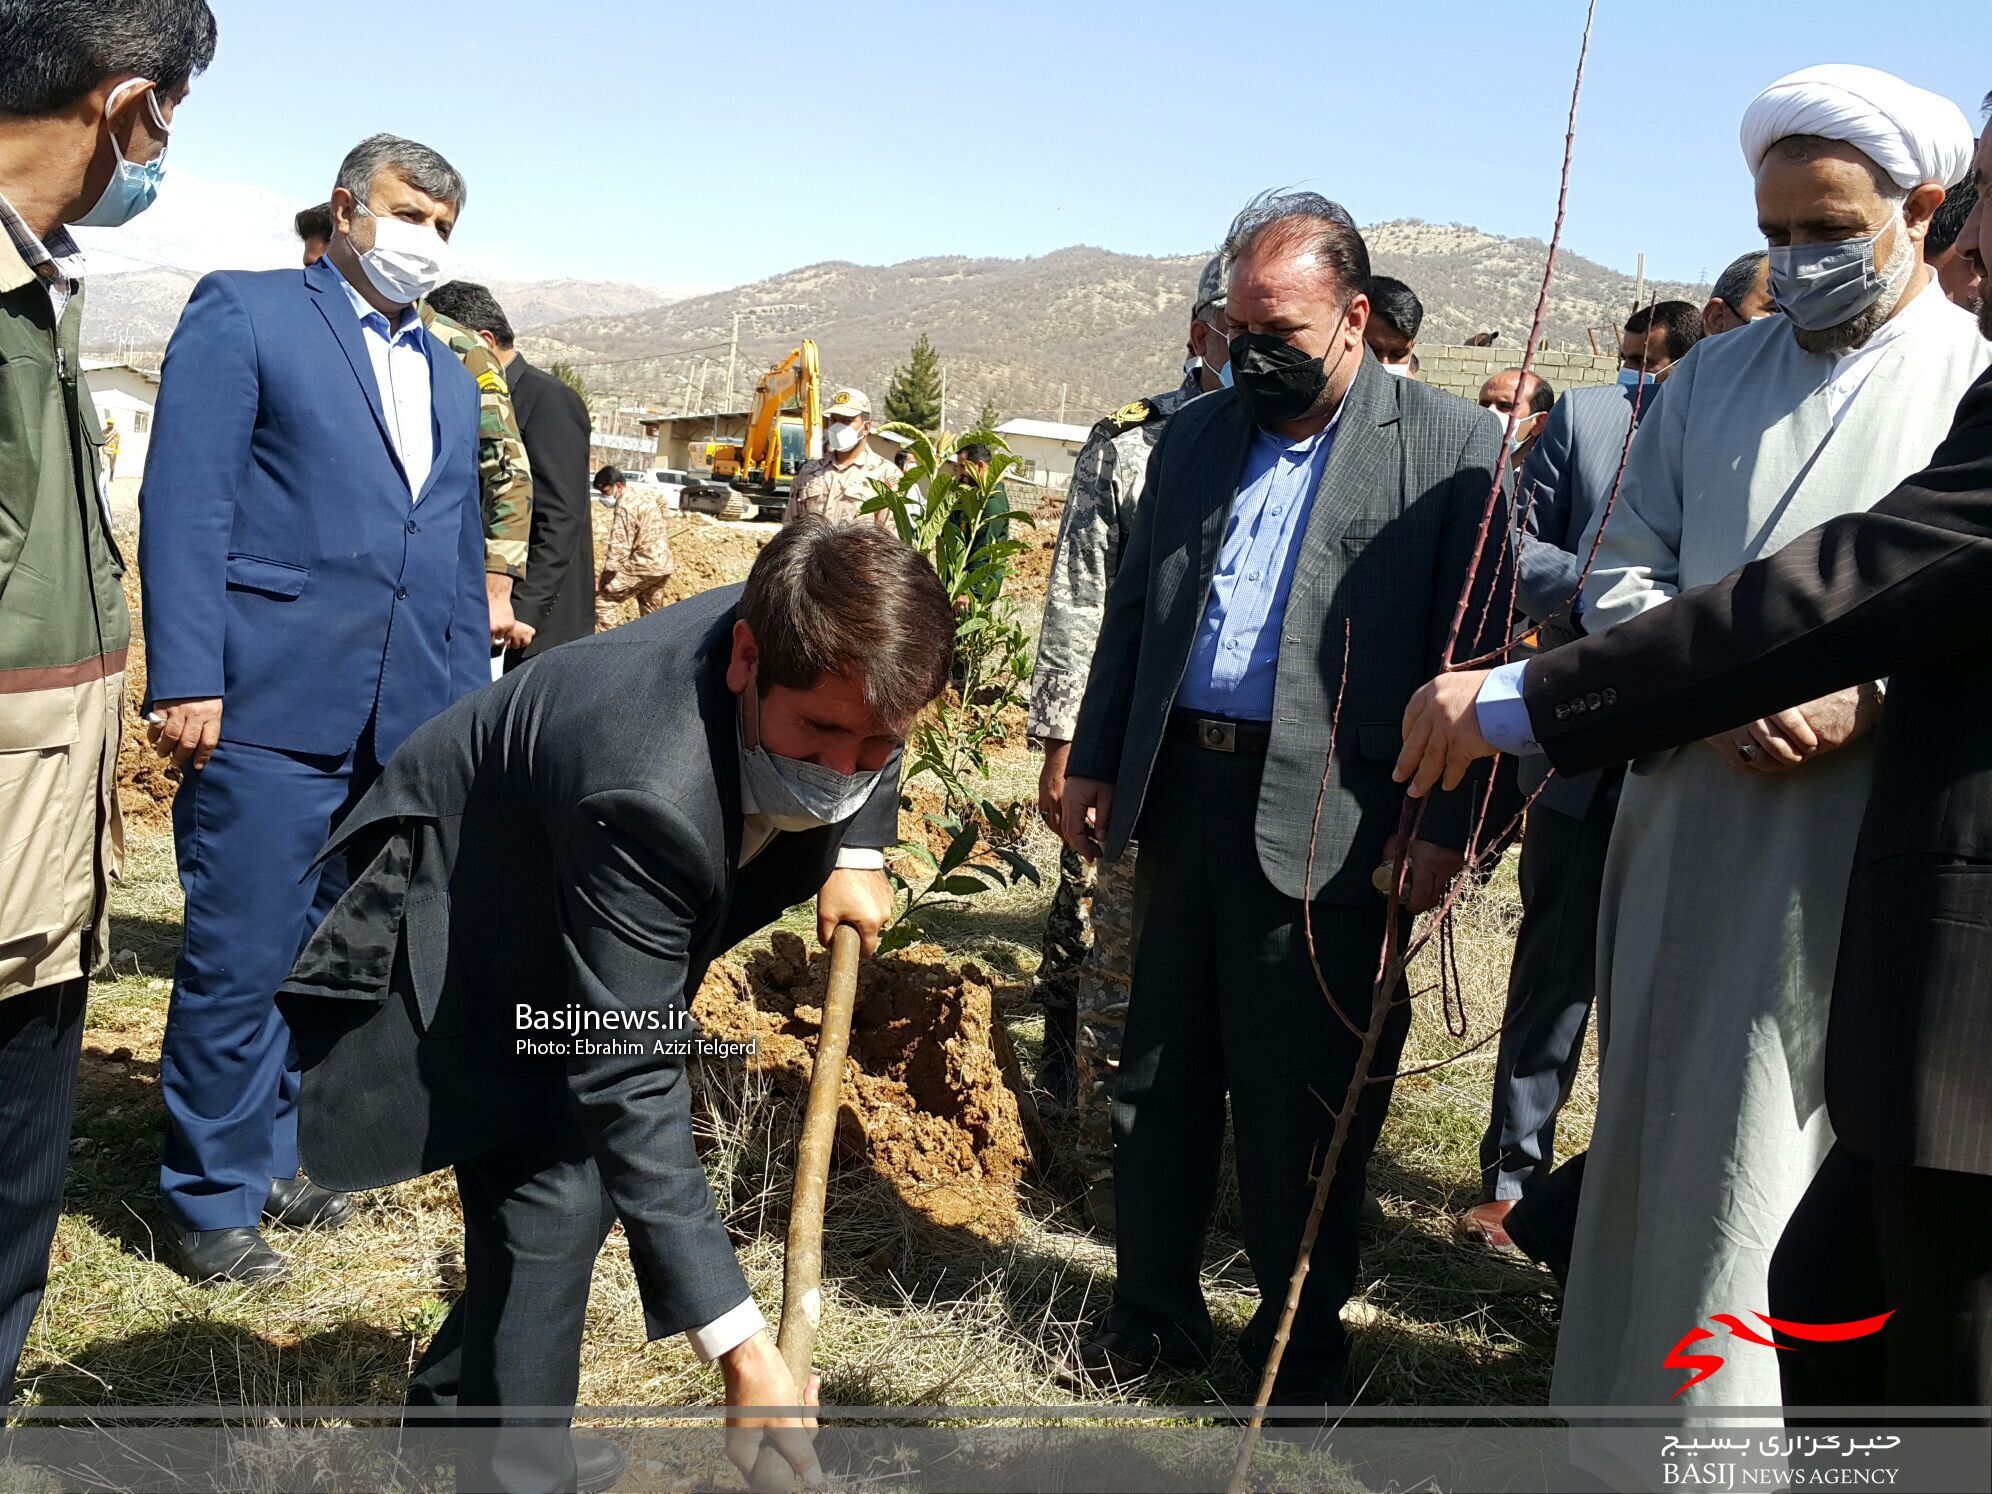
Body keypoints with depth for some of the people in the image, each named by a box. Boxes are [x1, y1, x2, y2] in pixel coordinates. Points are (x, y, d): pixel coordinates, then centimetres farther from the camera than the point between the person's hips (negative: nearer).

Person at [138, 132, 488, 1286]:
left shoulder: (451, 379, 20)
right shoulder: (244, 312, 1)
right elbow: (186, 499, -7)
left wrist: (472, 708, 15)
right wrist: (186, 677, -15)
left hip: (408, 720, 6)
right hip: (270, 703, -6)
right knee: (241, 959, -1)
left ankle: (273, 1155, 28)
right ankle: (210, 1200, 14)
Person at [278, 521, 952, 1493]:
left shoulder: (822, 644, -24)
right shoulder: (647, 792, -46)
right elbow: (629, 1088, -43)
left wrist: (855, 856, -9)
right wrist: (741, 1351, -44)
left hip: (576, 906, 8)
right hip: (468, 918, -8)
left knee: (582, 1169, 16)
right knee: (554, 1197, -18)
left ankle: (451, 1407, 38)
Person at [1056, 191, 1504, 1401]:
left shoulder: (1451, 446, -4)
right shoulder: (1195, 435, 13)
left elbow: (1474, 652, -7)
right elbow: (1132, 612, 17)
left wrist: (1447, 829, -11)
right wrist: (1096, 763, 13)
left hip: (1327, 828, -5)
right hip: (1182, 797, 5)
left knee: (1307, 1108, 5)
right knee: (1162, 1079, 15)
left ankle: (1305, 1342, 25)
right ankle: (1158, 1311, 33)